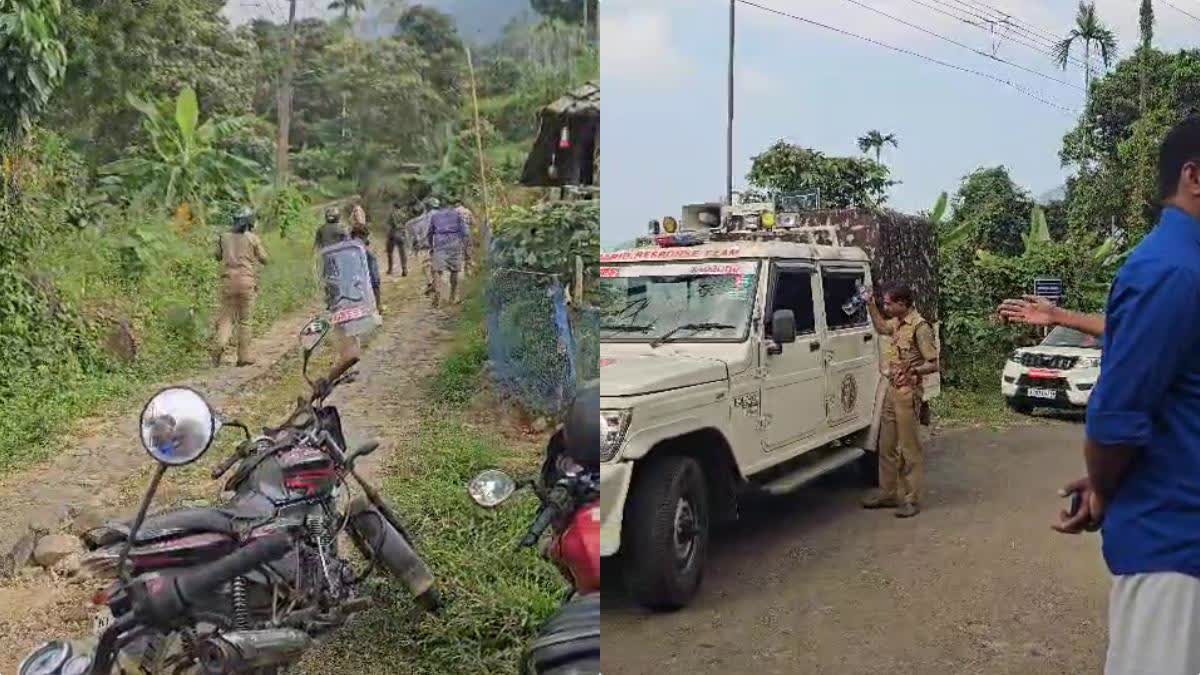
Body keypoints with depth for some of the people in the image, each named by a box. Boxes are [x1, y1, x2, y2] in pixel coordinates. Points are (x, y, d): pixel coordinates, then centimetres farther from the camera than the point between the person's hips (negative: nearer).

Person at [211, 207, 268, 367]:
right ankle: (244, 356, 8)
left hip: (228, 281, 2)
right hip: (247, 281, -2)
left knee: (226, 318, 8)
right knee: (245, 321, 6)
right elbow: (264, 259, 6)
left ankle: (219, 344, -18)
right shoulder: (253, 238, -2)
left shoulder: (224, 237, 6)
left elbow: (218, 256, 20)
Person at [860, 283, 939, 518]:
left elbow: (933, 365, -15)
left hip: (907, 392, -9)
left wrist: (912, 370, -30)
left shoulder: (920, 327, -15)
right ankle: (888, 493, 23)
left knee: (909, 448, -2)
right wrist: (870, 304, 23)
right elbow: (880, 327, 34)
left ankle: (912, 499, 5)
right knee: (886, 446, 13)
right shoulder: (897, 323, 10)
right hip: (891, 389, 9)